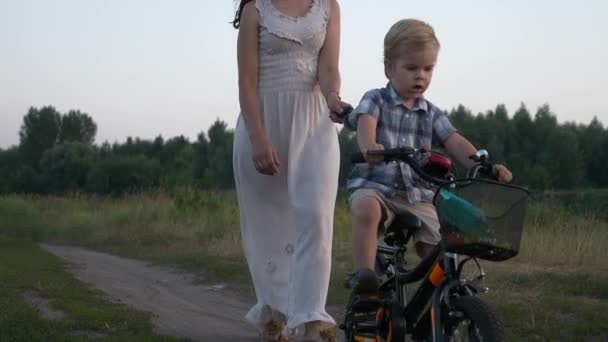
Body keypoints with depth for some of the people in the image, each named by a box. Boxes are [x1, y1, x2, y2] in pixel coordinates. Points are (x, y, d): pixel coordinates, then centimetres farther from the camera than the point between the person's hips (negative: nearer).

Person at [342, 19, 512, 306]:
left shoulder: (432, 114, 13)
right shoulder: (375, 100, 3)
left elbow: (455, 142, -1)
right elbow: (366, 124, -20)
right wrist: (369, 147, -45)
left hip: (418, 196, 4)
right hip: (374, 186, -4)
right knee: (367, 209, -38)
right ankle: (363, 277, -36)